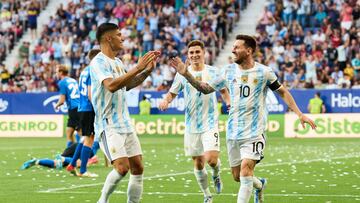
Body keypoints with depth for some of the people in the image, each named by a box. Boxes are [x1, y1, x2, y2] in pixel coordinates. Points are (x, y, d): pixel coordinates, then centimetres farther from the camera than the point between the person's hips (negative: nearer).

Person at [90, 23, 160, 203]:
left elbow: (127, 84, 29)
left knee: (137, 167, 5)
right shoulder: (99, 62, -13)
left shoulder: (117, 62, 15)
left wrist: (147, 70, 16)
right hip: (108, 125, -9)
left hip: (125, 123, 9)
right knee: (122, 167, -20)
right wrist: (137, 68, -28)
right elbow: (111, 85, -28)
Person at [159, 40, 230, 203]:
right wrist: (165, 101, -11)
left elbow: (223, 90, 12)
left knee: (211, 158, -19)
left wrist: (230, 102, -7)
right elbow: (172, 93, 10)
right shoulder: (182, 74, 1)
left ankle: (216, 176, 18)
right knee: (198, 163, 7)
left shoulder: (214, 72, -1)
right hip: (191, 125, 2)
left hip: (210, 123, -2)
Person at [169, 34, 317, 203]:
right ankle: (259, 185, 42)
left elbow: (283, 92, 4)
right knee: (237, 176, 11)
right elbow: (206, 88, 11)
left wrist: (300, 114, -2)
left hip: (254, 132, -5)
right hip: (233, 131, 5)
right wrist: (186, 74, -1)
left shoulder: (263, 72, -6)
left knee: (245, 172, -18)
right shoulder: (229, 71, 4)